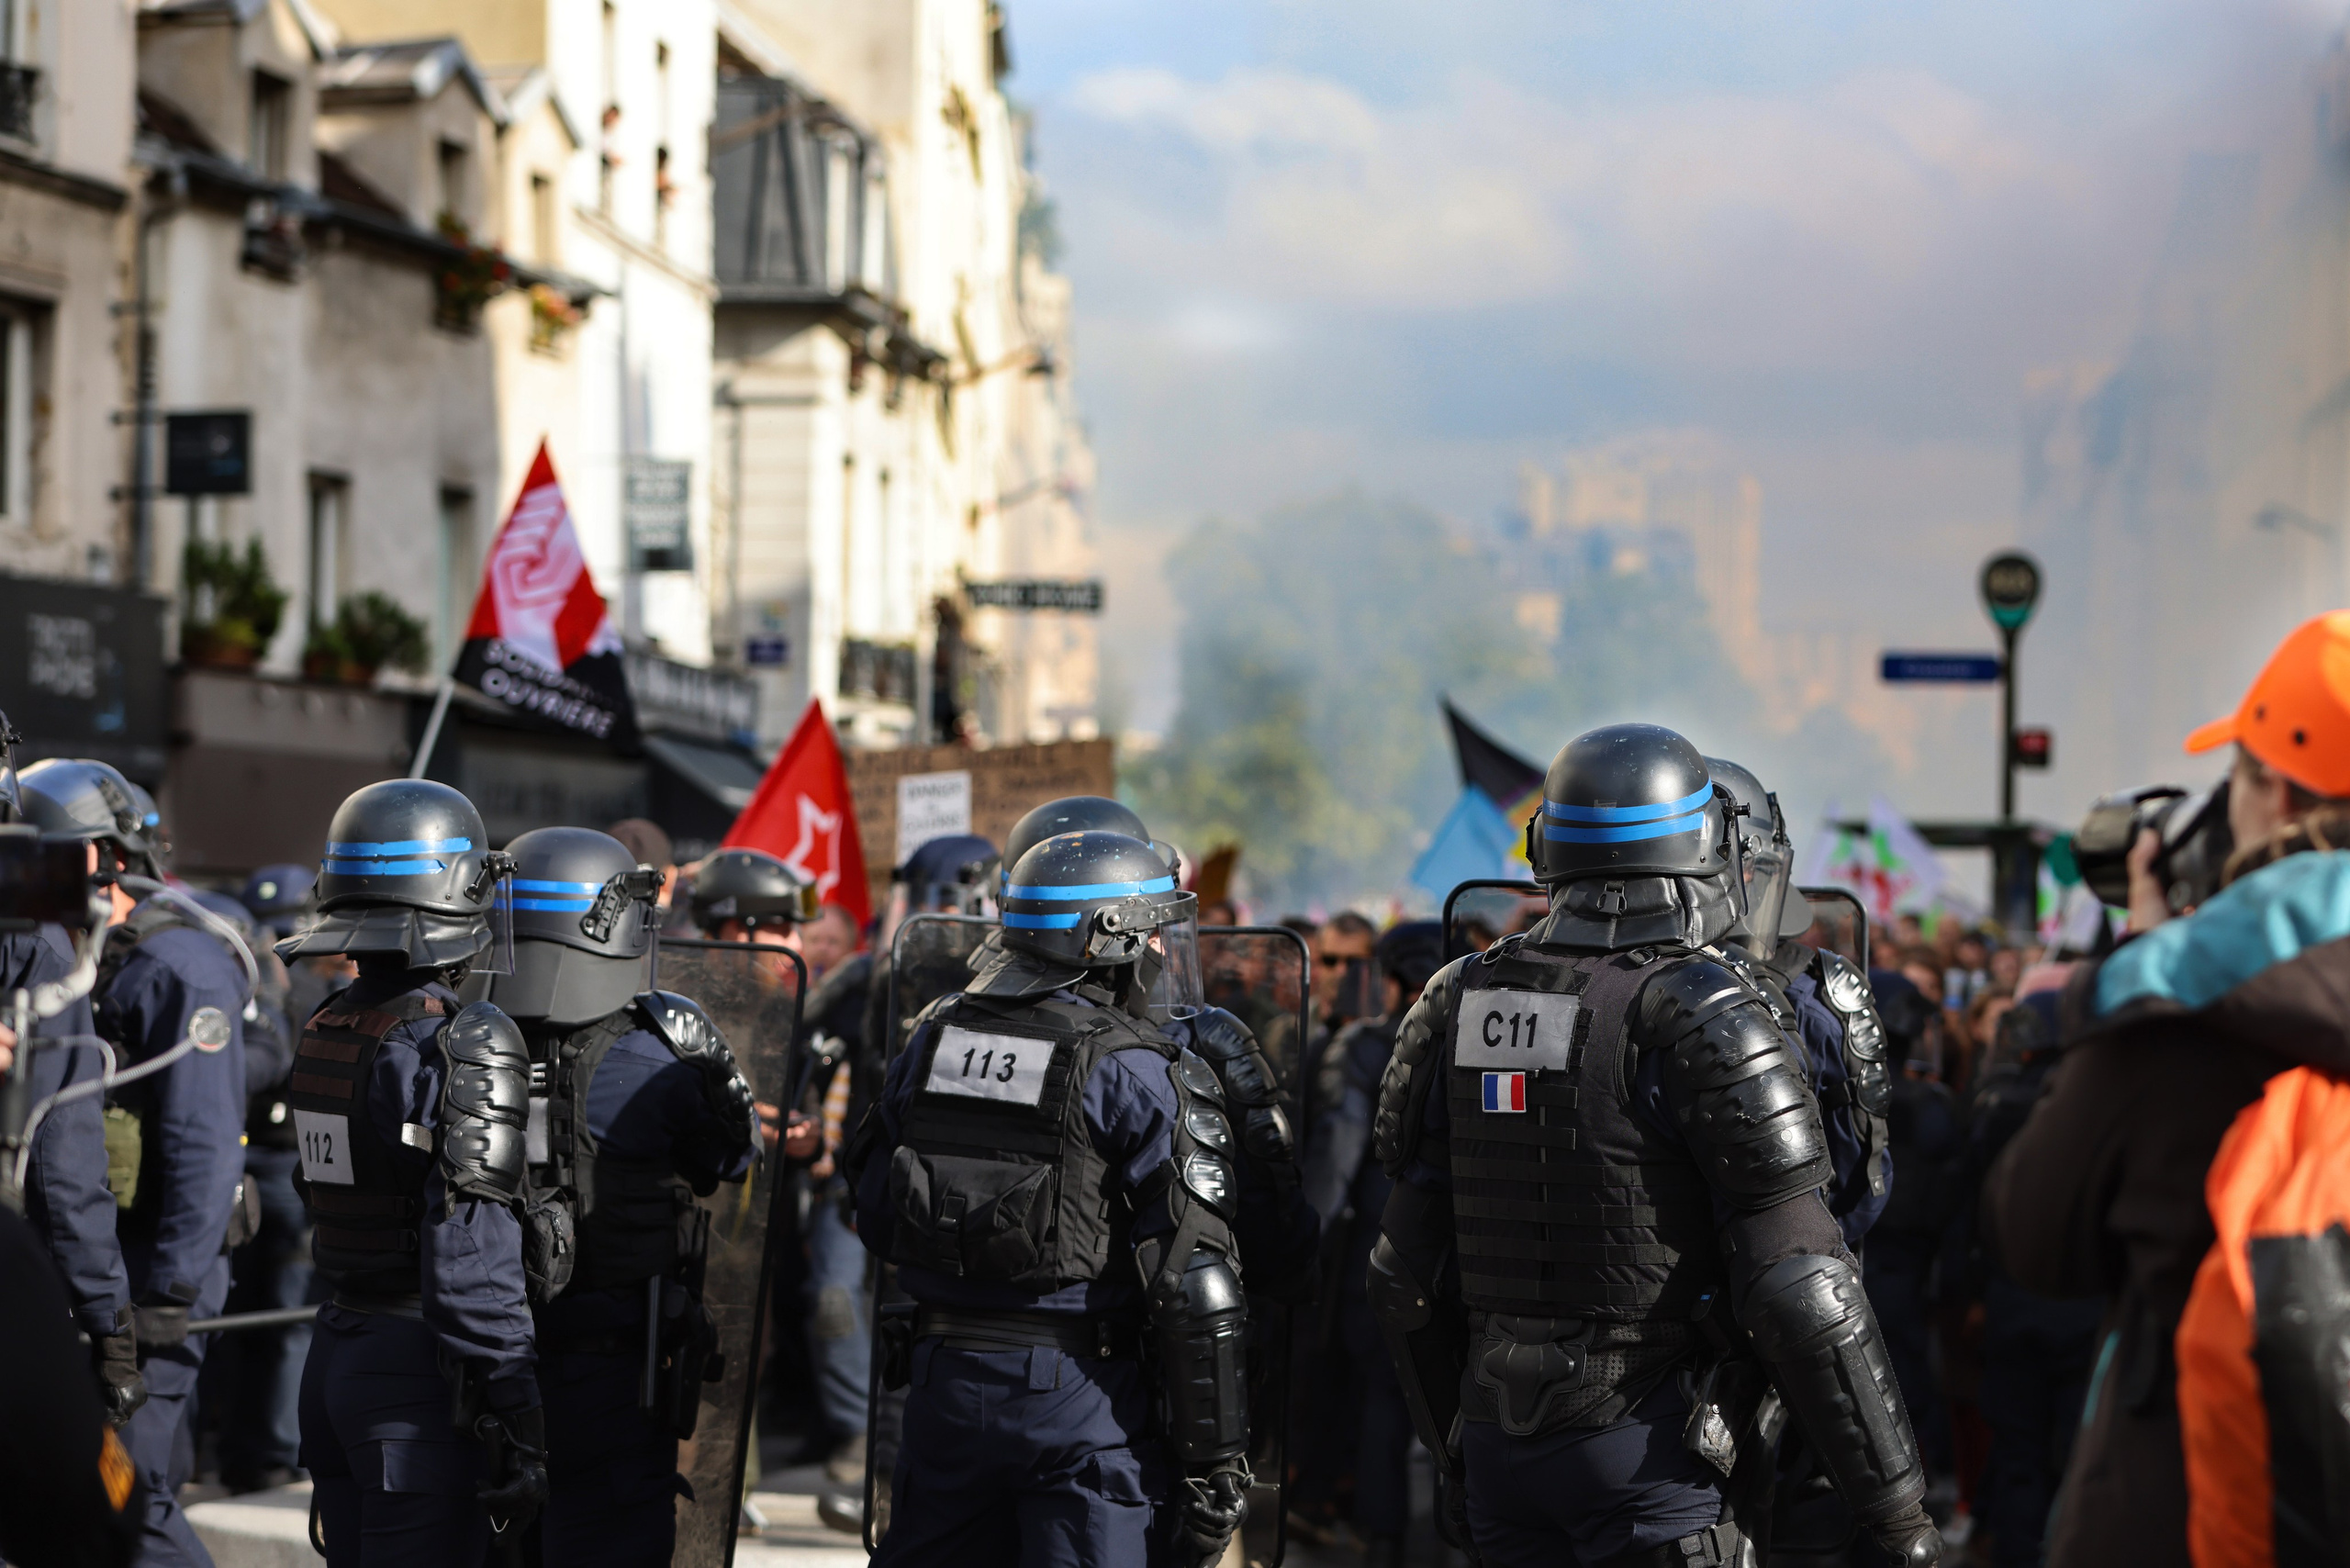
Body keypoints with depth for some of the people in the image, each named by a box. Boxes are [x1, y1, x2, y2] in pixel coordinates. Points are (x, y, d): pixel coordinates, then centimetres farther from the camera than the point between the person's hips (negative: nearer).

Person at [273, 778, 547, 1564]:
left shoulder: (319, 1032, 8)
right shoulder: (465, 1047, -16)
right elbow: (473, 1260, -19)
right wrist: (517, 1430, -16)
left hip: (334, 1358, 8)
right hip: (420, 1373, -8)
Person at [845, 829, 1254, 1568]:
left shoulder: (931, 1043, 7)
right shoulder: (1140, 1077, -10)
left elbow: (875, 1216, 13)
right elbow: (1195, 1287, -12)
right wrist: (1218, 1461, -9)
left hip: (942, 1375, 5)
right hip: (1077, 1395, -5)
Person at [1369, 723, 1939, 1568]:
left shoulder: (1462, 1006, 6)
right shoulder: (1700, 1021, -12)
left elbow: (1408, 1271, 10)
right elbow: (1798, 1286, -14)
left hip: (1503, 1442, 6)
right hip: (1654, 1450, -6)